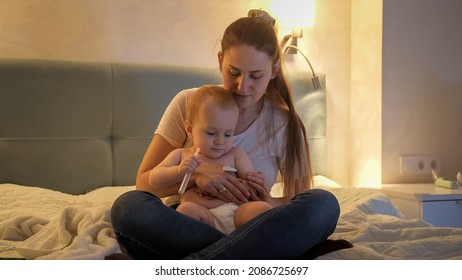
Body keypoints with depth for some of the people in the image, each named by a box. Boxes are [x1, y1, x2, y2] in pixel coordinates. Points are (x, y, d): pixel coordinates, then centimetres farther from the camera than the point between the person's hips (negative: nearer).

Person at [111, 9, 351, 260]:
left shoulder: (285, 125, -2)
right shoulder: (188, 104, -3)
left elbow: (304, 199, 7)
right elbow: (144, 181, -1)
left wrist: (268, 203, -16)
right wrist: (194, 173, -21)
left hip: (246, 232, 1)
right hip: (184, 228, 0)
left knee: (324, 204, -28)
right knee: (128, 206, -31)